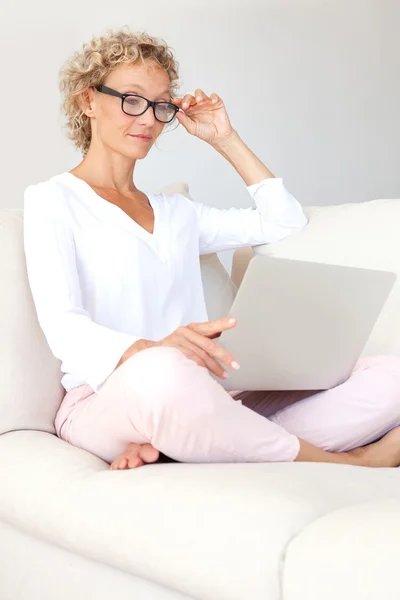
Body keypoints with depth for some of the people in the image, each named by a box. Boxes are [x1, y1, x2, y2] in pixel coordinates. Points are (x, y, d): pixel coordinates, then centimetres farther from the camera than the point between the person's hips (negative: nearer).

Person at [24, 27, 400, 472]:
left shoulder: (175, 212, 27)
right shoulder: (51, 200, 7)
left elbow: (284, 220, 28)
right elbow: (63, 327, -10)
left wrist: (224, 139, 24)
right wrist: (152, 349, -31)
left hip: (194, 404, 6)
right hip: (105, 407, -5)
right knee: (162, 373, -44)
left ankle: (164, 448, -29)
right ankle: (345, 463, -22)